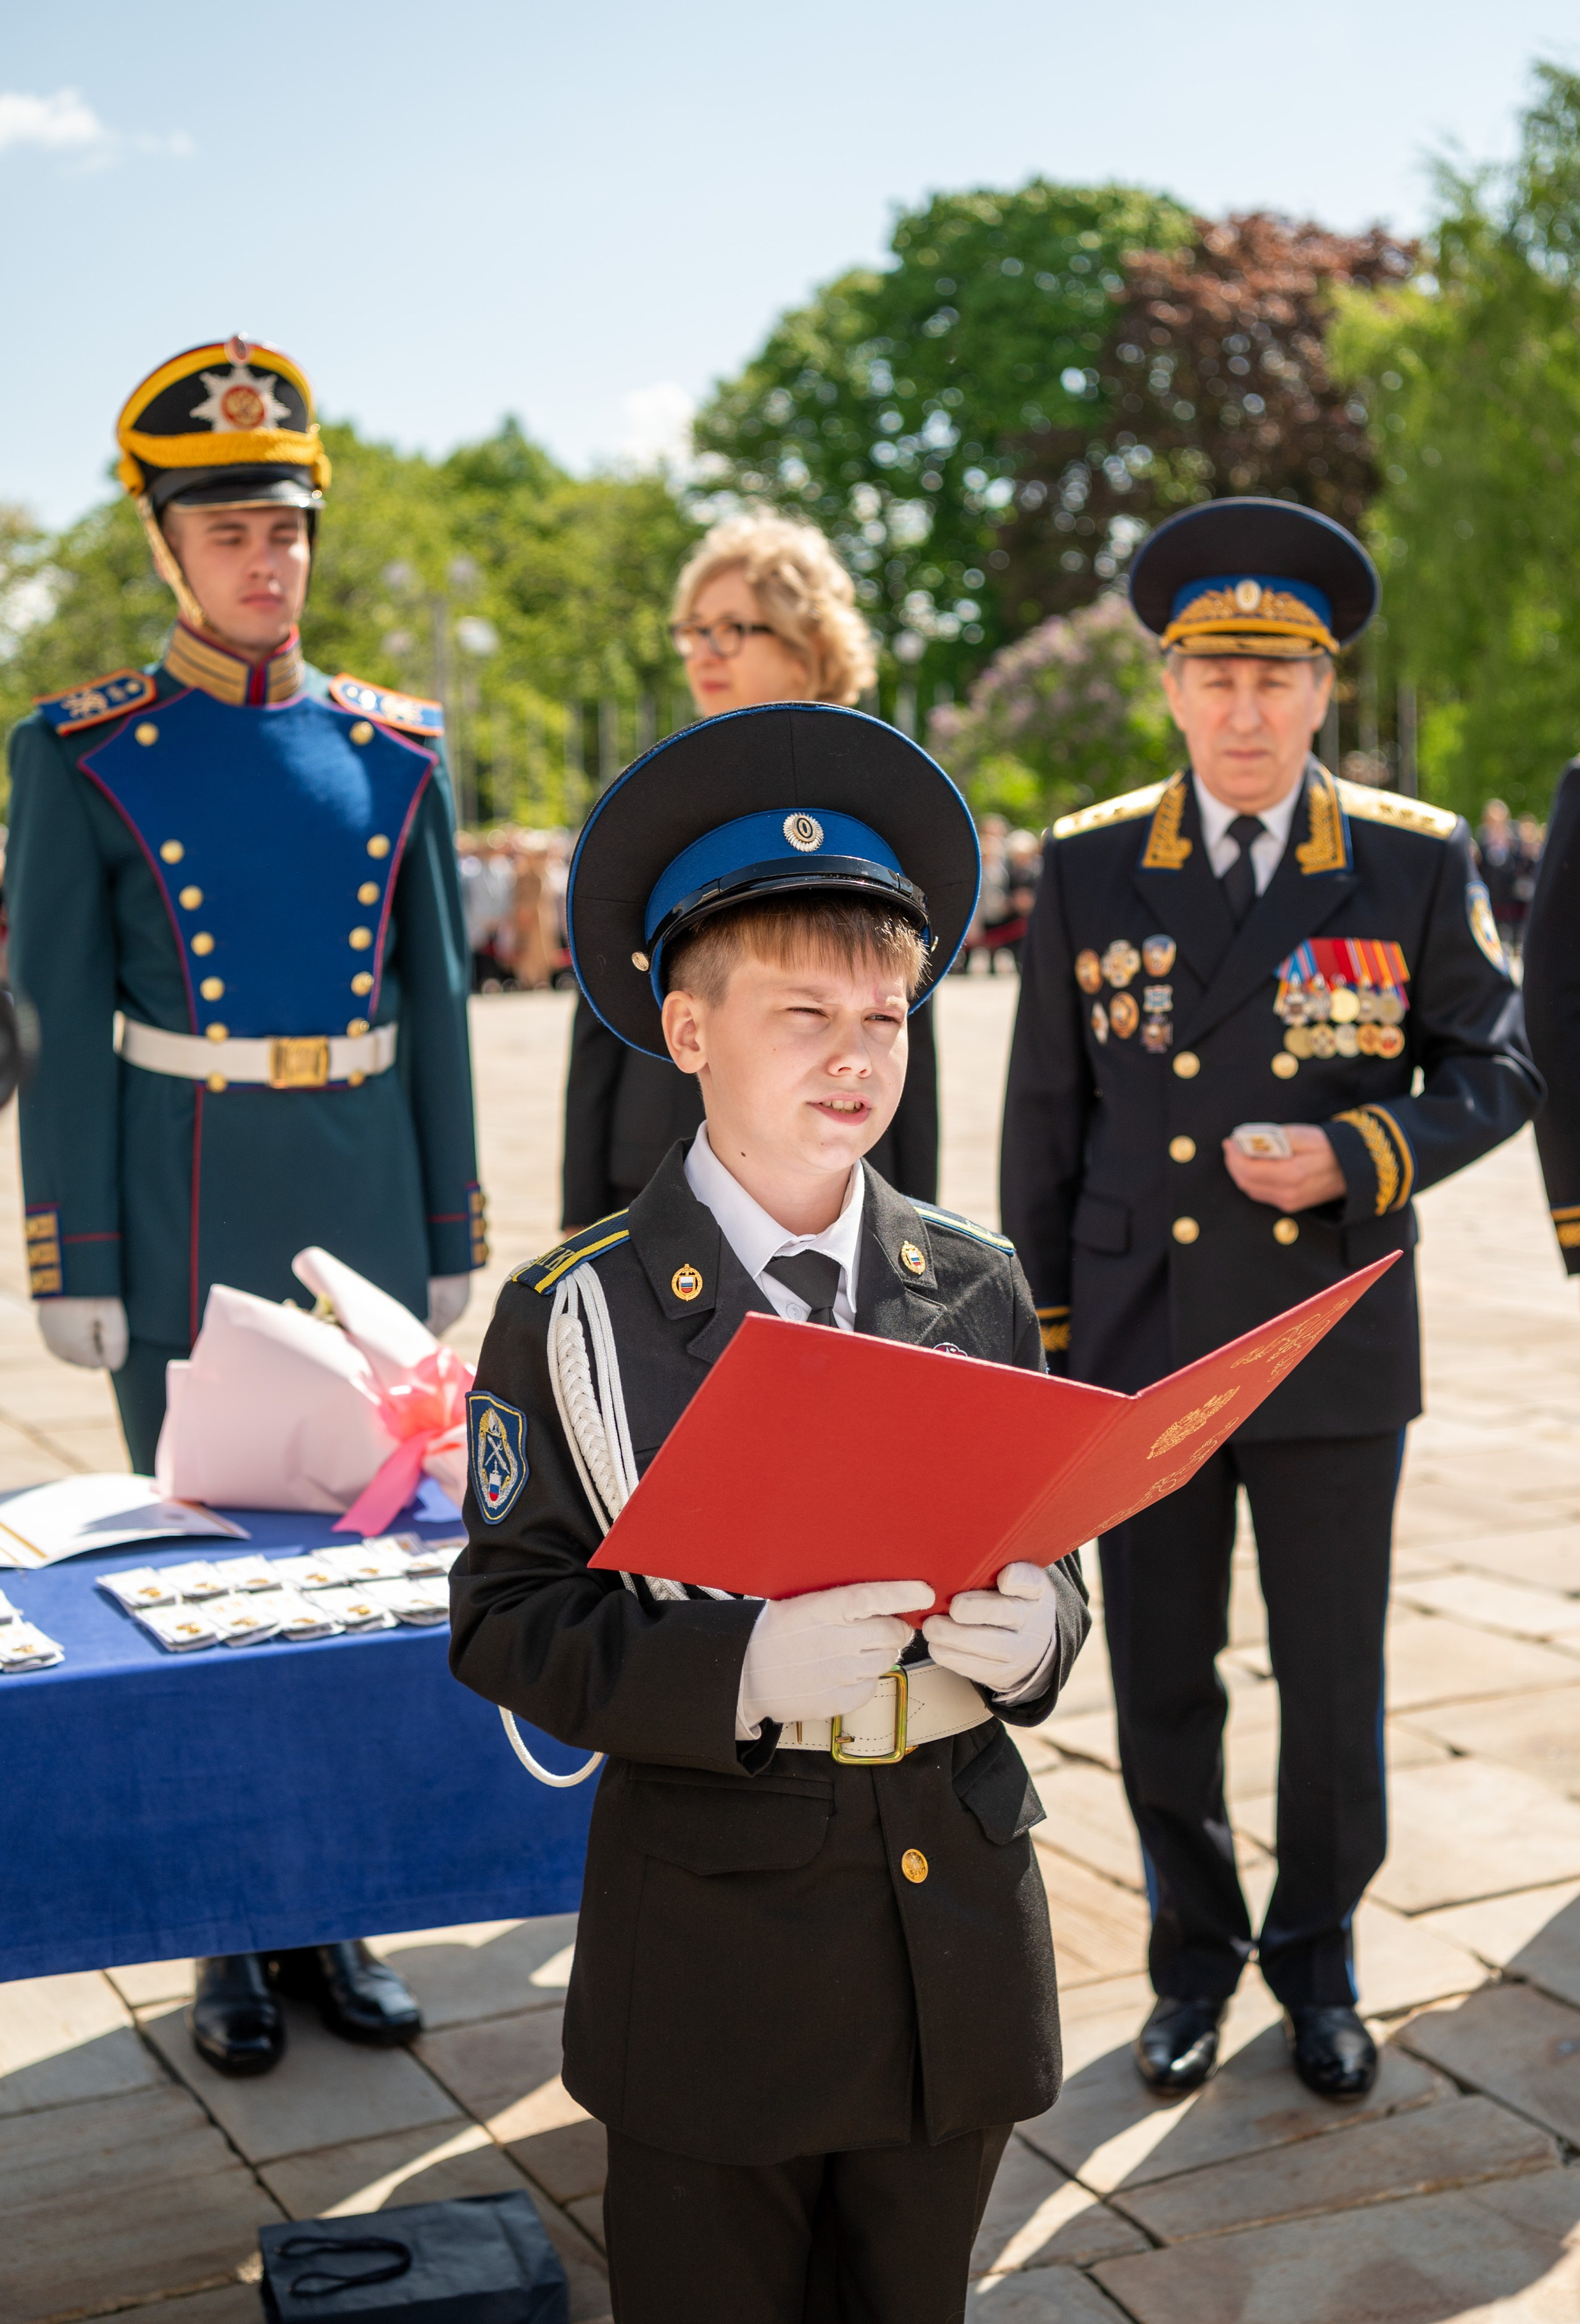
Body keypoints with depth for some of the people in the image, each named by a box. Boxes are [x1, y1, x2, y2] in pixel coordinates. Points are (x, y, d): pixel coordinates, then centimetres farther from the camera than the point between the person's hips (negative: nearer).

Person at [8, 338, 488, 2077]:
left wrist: (451, 1239, 6)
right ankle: (230, 1935, 20)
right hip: (184, 1201, -3)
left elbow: (436, 1010, 8)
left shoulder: (392, 751, 7)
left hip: (366, 1192, 3)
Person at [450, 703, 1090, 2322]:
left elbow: (1044, 1561, 9)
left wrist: (1031, 1628, -15)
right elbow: (509, 1621, -11)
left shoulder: (979, 1291, 3)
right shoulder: (577, 1316, -8)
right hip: (716, 1929, -3)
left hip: (959, 1928, 3)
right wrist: (739, 1669, -25)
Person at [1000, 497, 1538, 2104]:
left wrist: (1358, 1158, -16)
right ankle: (1193, 1959, 32)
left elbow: (1496, 1071, 3)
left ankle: (1319, 1965, 32)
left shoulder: (1415, 861, -1)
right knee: (1161, 1688, 11)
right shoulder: (1090, 867, 2)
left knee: (1335, 1692, 9)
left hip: (1333, 1350, 0)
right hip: (1141, 1352, 1)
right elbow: (1045, 1117, 5)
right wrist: (1039, 1334, 5)